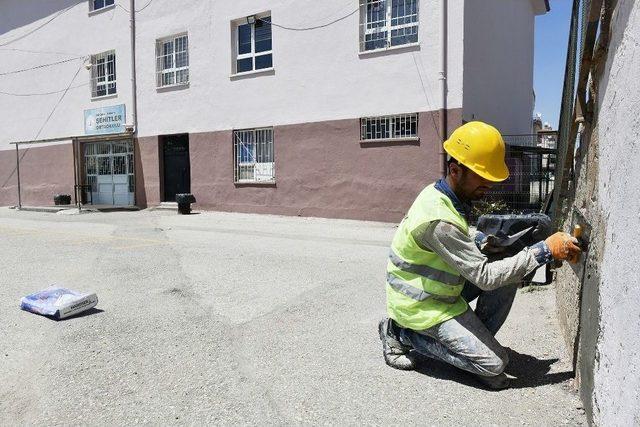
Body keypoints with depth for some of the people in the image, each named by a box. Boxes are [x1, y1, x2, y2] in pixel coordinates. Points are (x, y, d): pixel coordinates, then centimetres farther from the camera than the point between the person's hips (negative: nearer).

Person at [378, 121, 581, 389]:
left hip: (439, 288, 9)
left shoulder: (441, 194, -2)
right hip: (422, 305, -9)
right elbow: (485, 276, -29)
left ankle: (474, 343, 10)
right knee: (495, 363, -9)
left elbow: (459, 239, 16)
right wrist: (545, 251, -27)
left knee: (509, 274, 0)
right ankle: (403, 334, -1)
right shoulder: (439, 220, -32)